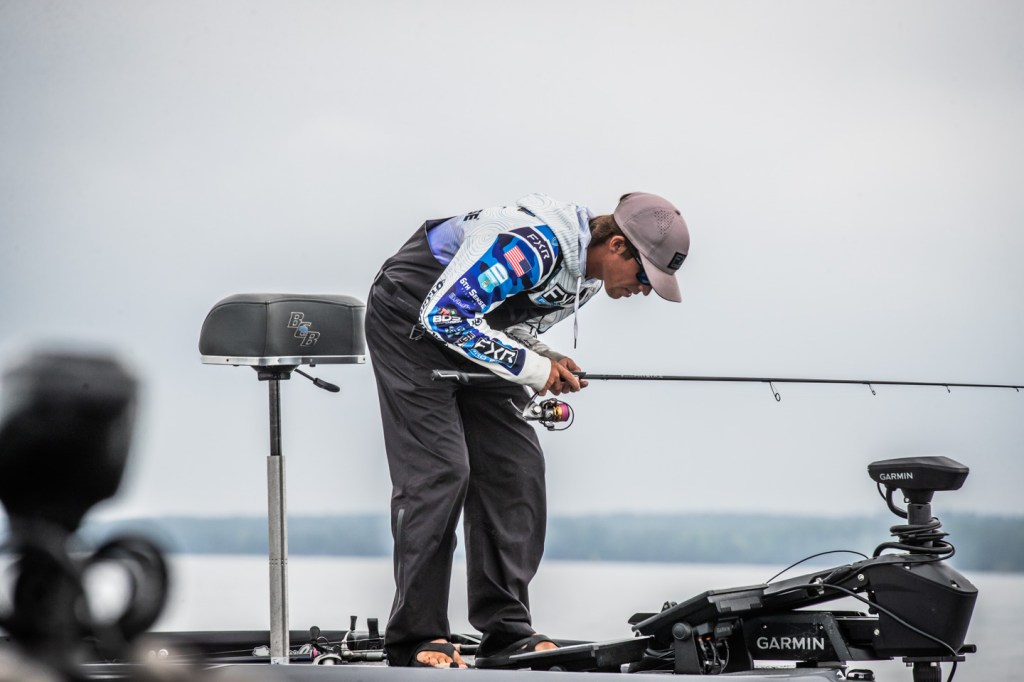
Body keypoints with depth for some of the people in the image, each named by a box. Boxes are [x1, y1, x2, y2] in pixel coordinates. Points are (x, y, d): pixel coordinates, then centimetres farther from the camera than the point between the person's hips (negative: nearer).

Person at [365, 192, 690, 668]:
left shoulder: (590, 271, -1)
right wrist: (529, 366, -25)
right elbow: (444, 314, -31)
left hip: (471, 334, 9)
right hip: (411, 321, -9)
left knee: (517, 464, 0)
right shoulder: (534, 245, -32)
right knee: (440, 469, -15)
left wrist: (547, 364, -6)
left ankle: (507, 629, 6)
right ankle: (414, 639, -8)